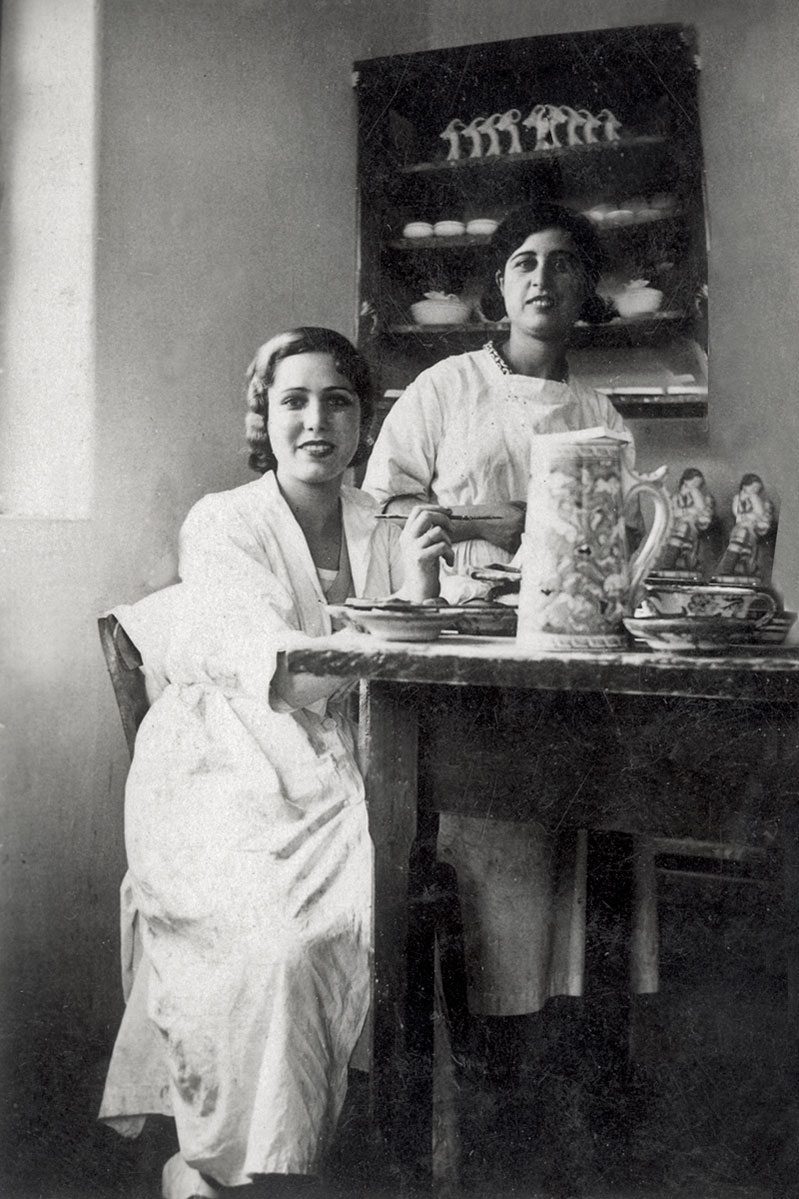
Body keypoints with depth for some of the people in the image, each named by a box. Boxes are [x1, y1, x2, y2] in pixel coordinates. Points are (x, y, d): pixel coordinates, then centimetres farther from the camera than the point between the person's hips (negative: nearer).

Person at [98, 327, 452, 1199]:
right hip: (225, 775, -4)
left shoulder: (380, 532, 15)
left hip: (331, 780, 4)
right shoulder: (221, 525, 2)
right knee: (277, 941, -29)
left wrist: (421, 596, -16)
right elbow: (282, 672, -15)